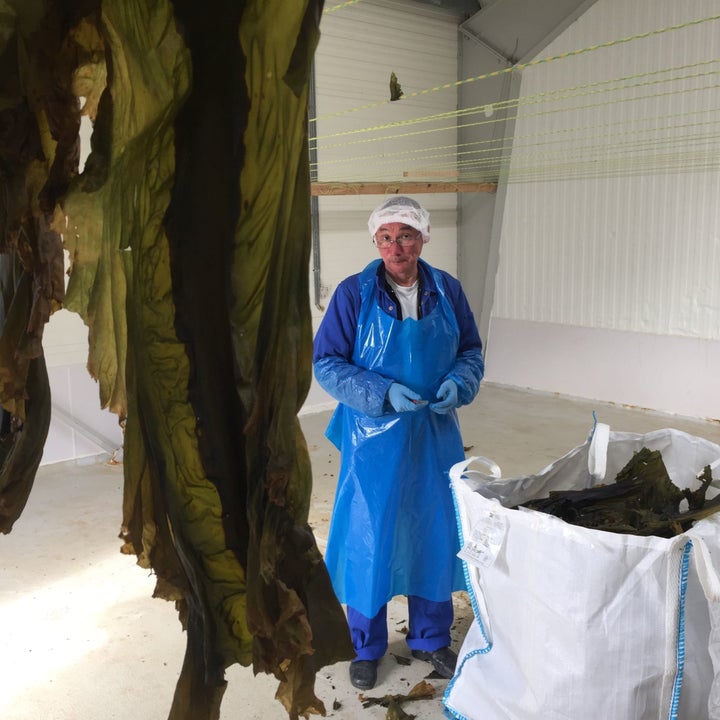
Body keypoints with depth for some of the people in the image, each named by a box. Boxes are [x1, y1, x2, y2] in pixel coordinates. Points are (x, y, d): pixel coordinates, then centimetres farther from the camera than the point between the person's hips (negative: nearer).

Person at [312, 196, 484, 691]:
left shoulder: (447, 290, -1)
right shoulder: (354, 293, -10)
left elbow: (472, 351, 9)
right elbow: (325, 362, -8)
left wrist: (458, 383, -12)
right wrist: (383, 392, -20)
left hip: (434, 434, 3)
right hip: (373, 435, -3)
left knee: (434, 533, 14)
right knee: (368, 537, 8)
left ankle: (431, 638, 38)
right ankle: (367, 647, 32)